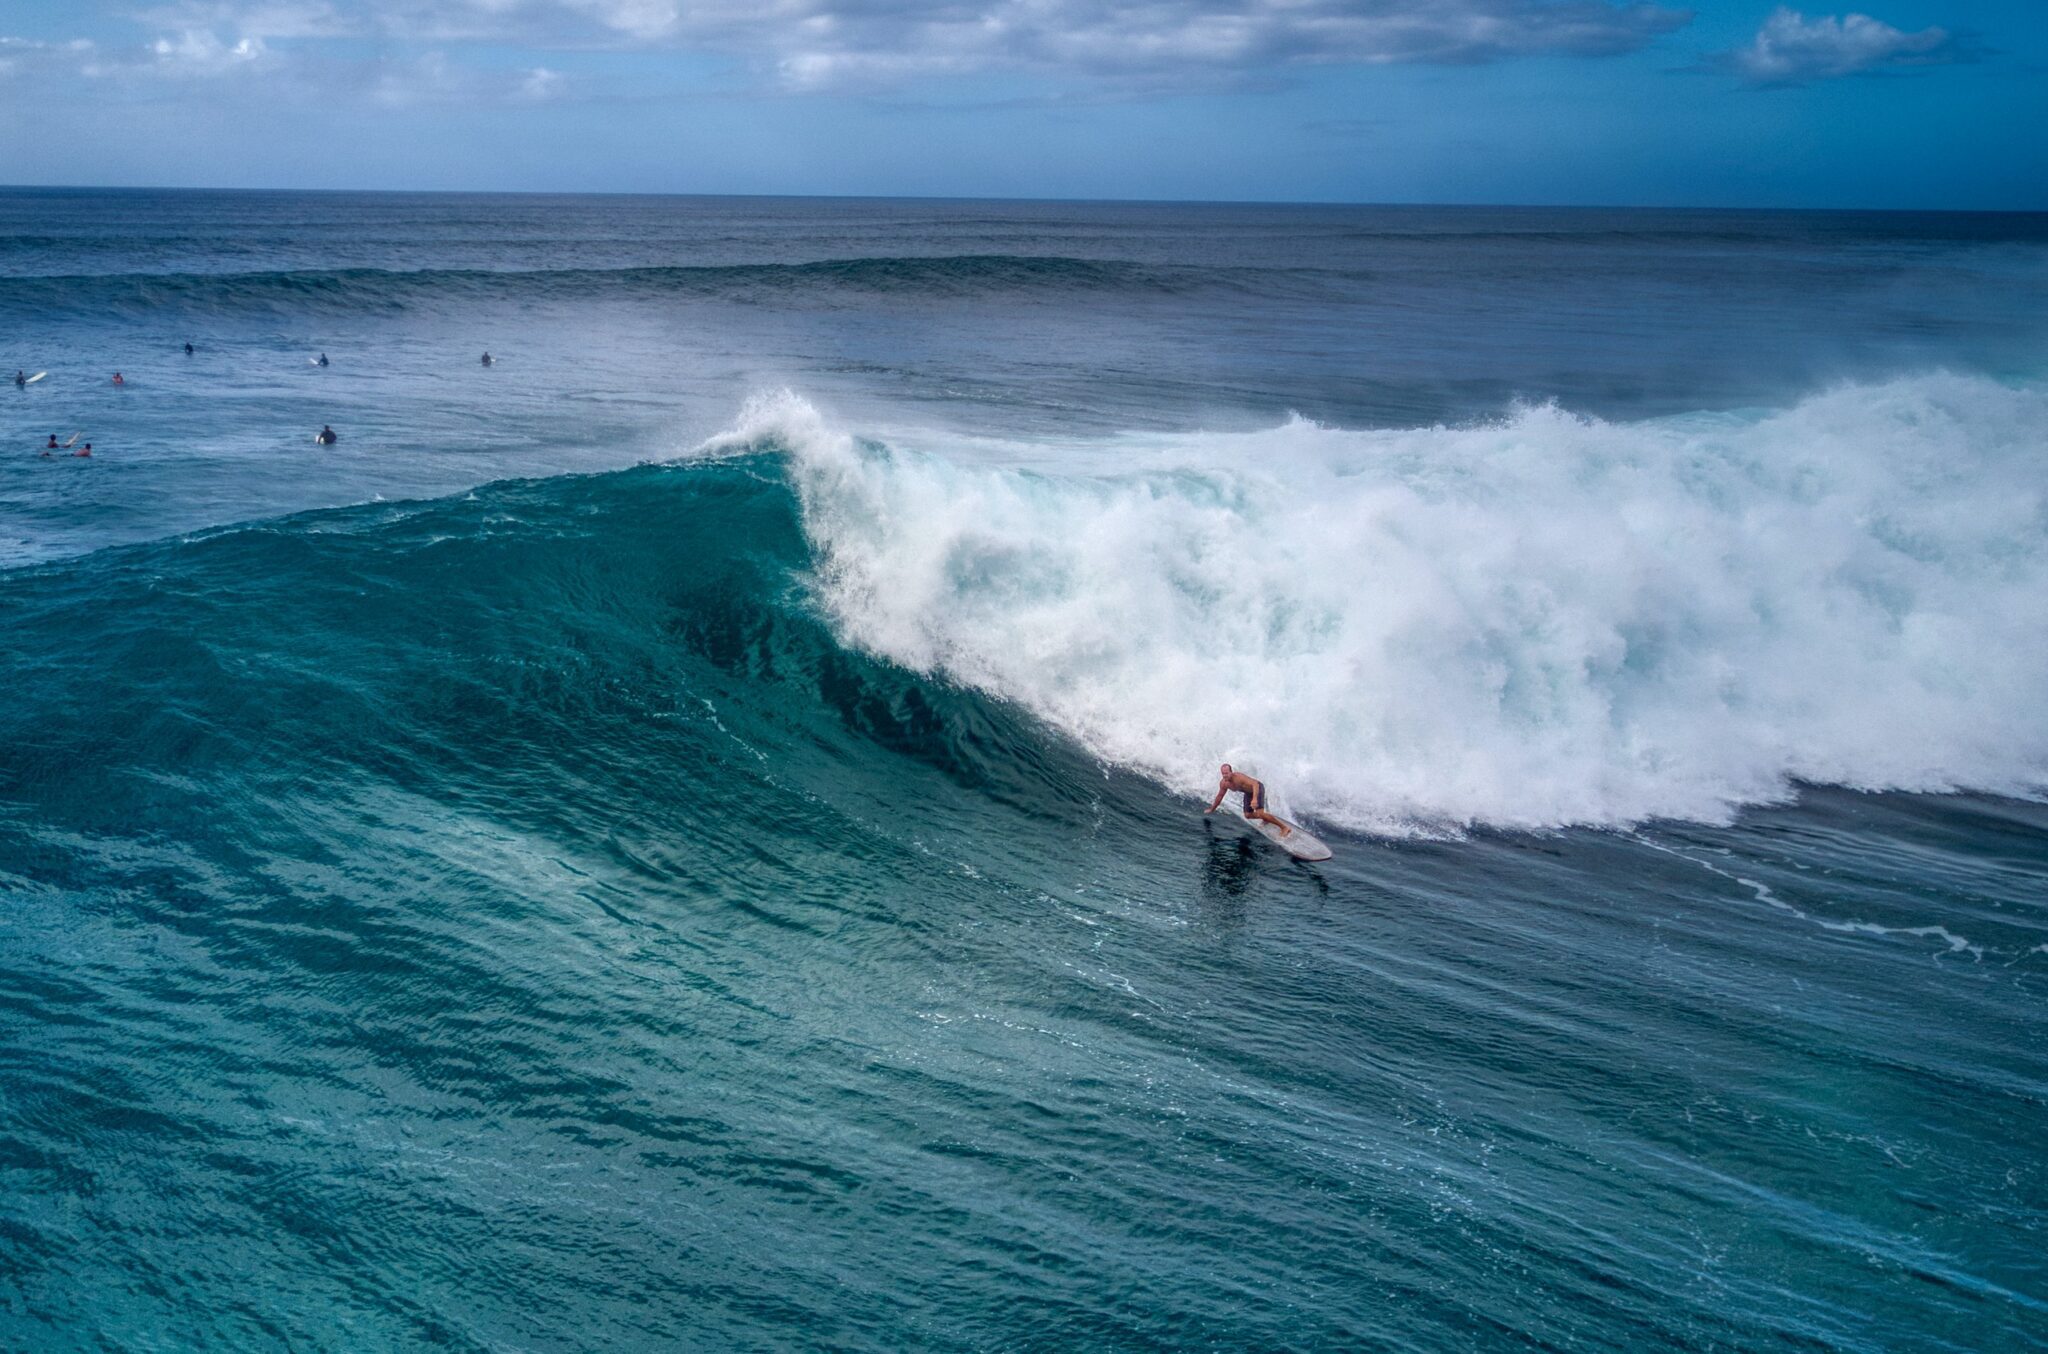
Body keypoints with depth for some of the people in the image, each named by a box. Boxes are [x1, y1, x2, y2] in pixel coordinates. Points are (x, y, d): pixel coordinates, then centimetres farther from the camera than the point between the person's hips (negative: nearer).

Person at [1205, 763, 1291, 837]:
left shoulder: (1238, 777, -37)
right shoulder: (1223, 783, -14)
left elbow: (1255, 784, -47)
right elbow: (1220, 796, 6)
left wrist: (1255, 799, -62)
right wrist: (1212, 809, 15)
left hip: (1257, 788, -8)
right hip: (1248, 792, 8)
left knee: (1259, 814, -21)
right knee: (1248, 815, 8)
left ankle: (1284, 827, -14)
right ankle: (1266, 819, 35)